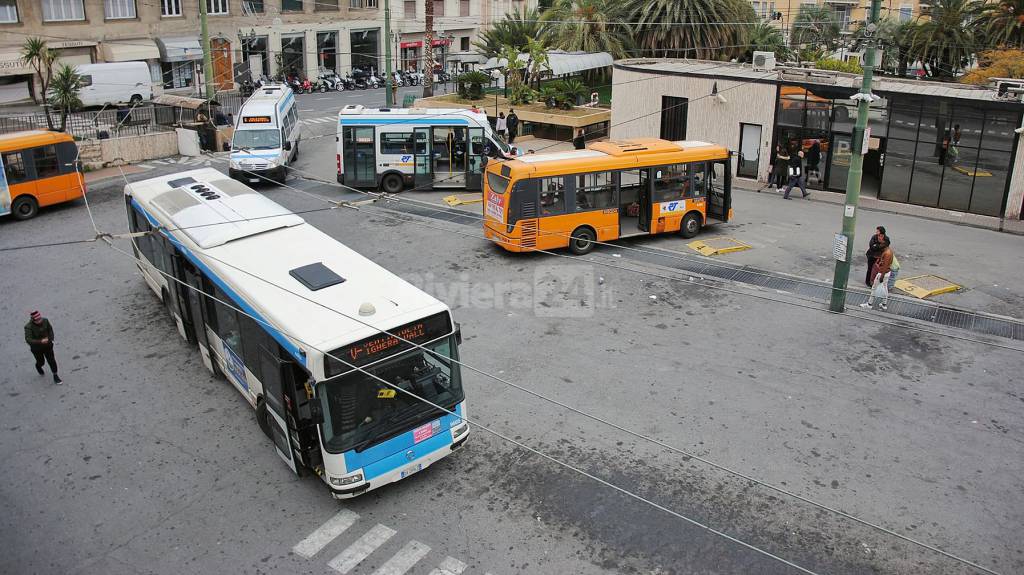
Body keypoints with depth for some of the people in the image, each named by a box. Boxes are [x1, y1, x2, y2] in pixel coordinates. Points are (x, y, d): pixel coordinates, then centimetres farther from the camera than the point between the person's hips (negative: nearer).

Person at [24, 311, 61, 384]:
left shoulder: (45, 321, -18)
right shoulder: (28, 327, -29)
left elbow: (50, 329, 3)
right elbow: (28, 340, -35)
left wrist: (51, 339, -5)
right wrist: (40, 341, -44)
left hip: (47, 345, 2)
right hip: (36, 347, -2)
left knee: (51, 360, 6)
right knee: (41, 362, 18)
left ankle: (55, 376, 24)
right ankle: (38, 367, 56)